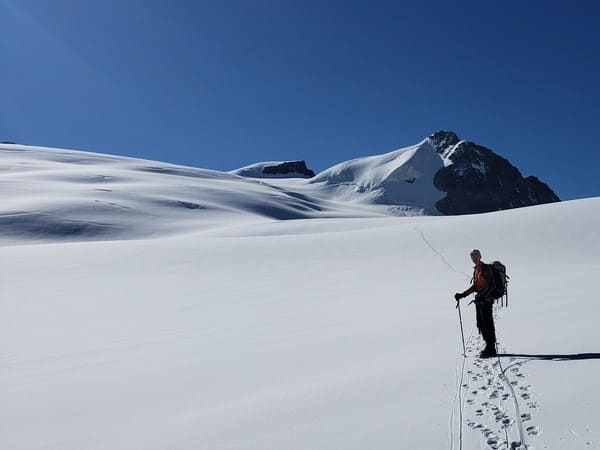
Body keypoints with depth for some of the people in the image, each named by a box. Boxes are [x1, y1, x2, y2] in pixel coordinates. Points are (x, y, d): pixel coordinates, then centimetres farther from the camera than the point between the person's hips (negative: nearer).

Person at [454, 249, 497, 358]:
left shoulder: (486, 268, -11)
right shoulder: (475, 270, 16)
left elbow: (492, 285, -19)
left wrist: (483, 295, -30)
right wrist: (462, 295, 17)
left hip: (487, 299, -9)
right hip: (479, 299, 9)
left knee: (487, 323, -7)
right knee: (481, 324, 10)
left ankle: (491, 349, -1)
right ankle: (489, 347, 20)